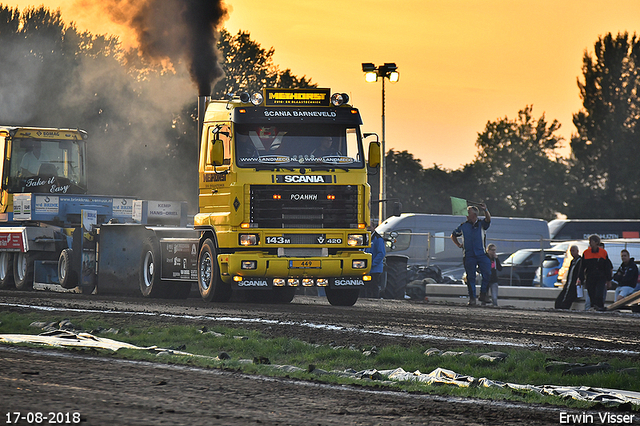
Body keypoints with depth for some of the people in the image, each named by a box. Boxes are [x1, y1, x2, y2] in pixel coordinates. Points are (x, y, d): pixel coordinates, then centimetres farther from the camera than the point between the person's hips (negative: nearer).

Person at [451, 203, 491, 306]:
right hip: (468, 255, 1)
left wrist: (485, 210, -32)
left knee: (487, 274, -12)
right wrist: (458, 245, 12)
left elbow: (488, 220, -15)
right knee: (470, 277, 0)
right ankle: (472, 298, 4)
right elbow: (453, 235, 25)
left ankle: (483, 295, 1)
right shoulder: (463, 226, 12)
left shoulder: (481, 224, 7)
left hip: (481, 254, -1)